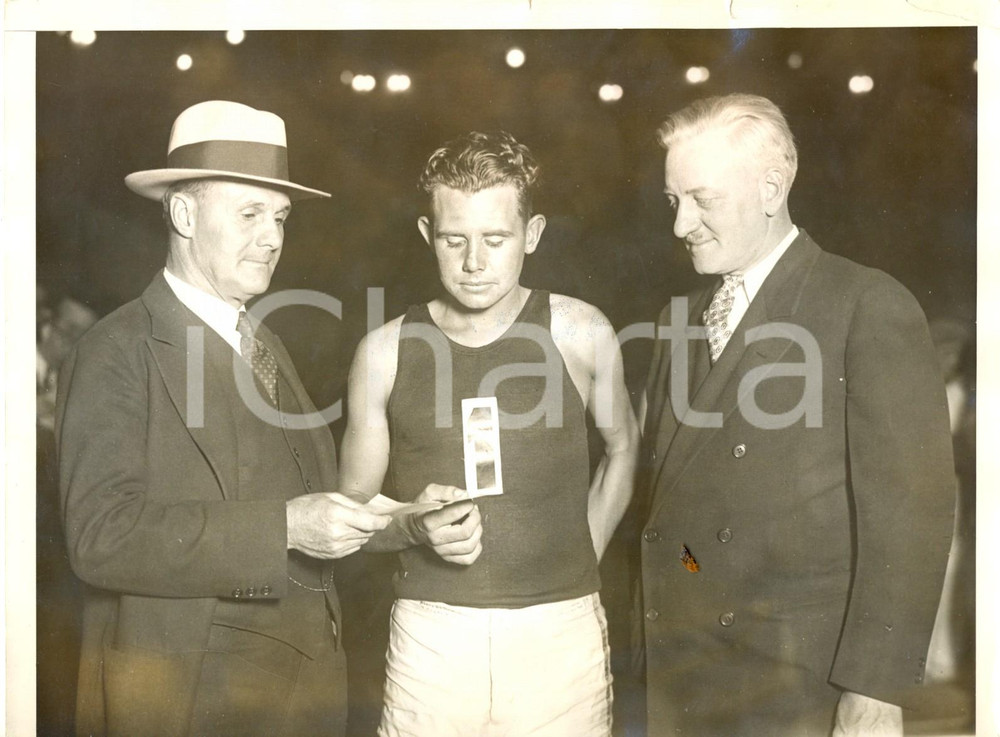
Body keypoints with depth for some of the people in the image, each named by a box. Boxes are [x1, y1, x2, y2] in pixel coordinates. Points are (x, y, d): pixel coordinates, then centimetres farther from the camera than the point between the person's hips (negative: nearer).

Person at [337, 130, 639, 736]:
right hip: (430, 638, 0)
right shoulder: (387, 350, 0)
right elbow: (355, 510, 7)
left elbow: (624, 446, 15)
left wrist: (583, 557, 7)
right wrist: (416, 526, -12)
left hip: (559, 634, 0)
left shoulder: (578, 331, -1)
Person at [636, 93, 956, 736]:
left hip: (802, 683, -5)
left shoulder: (870, 307, -6)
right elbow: (663, 485, 12)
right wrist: (649, 646, 3)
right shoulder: (679, 320, 13)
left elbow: (908, 508, -11)